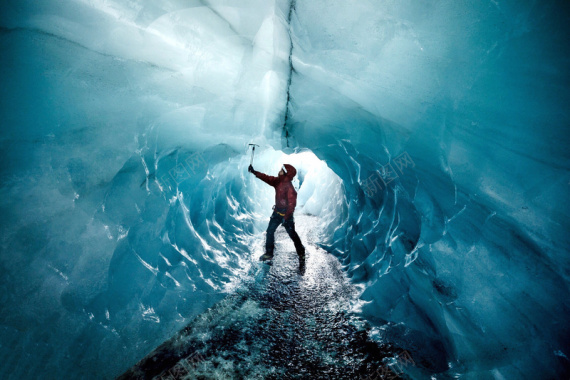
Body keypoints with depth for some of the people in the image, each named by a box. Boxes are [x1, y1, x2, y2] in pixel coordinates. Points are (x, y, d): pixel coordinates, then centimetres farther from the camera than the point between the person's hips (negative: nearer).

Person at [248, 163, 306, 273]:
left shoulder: (289, 188, -25)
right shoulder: (278, 181, -1)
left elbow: (291, 204, -26)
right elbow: (267, 178, 4)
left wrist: (286, 217, -27)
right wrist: (254, 172, -1)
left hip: (286, 215, -8)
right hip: (277, 212, 8)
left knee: (292, 234, 1)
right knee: (270, 231, 12)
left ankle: (301, 255, 17)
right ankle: (269, 253, 27)